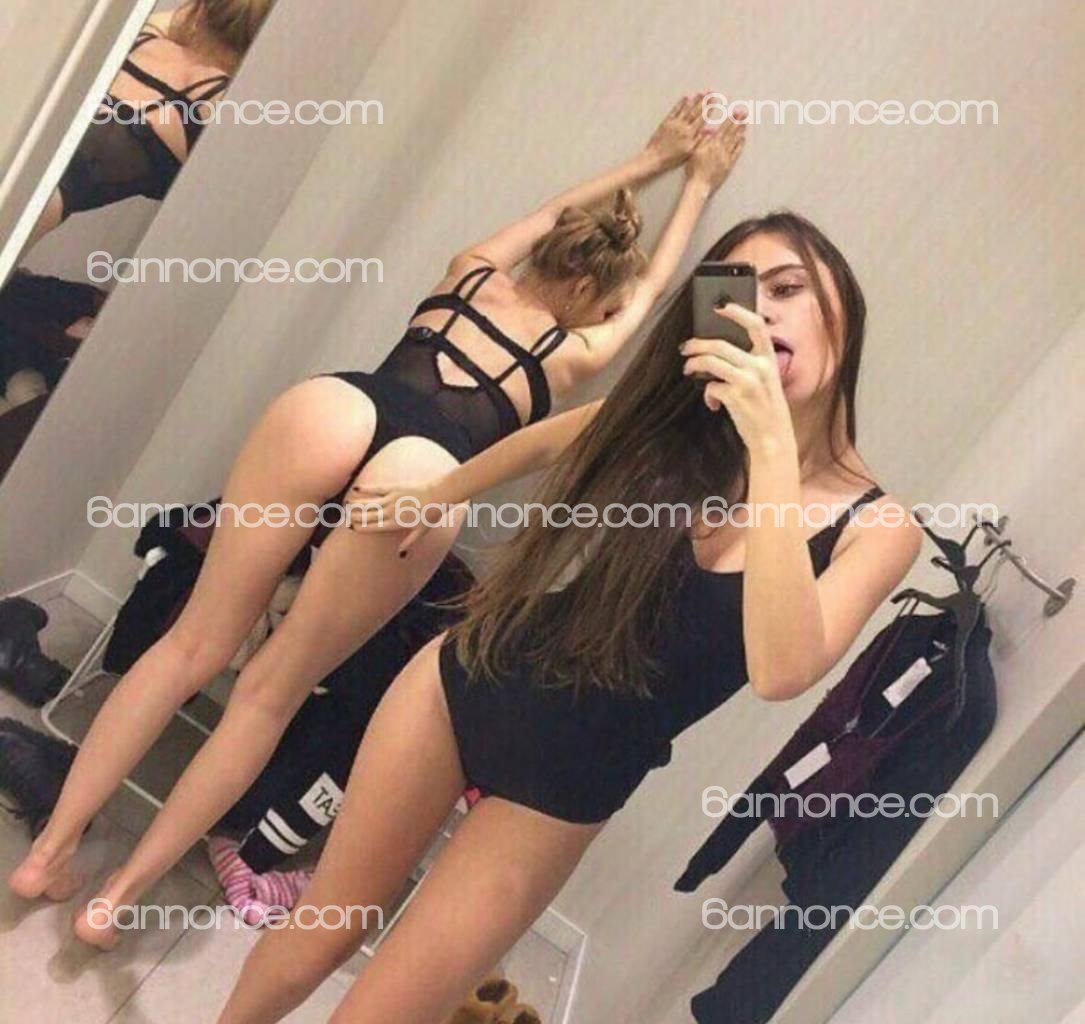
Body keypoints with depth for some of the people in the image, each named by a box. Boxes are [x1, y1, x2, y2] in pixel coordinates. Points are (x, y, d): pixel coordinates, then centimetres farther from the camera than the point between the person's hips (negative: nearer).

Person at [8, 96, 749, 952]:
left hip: (331, 405, 3)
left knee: (196, 641, 11)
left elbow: (556, 214, 50)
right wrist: (700, 181, 52)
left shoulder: (470, 272, 33)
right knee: (272, 691, 9)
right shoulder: (575, 354, 26)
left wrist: (651, 160, 59)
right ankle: (123, 893, 15)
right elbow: (651, 286, 43)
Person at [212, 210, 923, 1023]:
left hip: (562, 793, -2)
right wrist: (436, 496, 26)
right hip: (459, 685, 2)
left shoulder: (876, 527, -14)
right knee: (318, 937, 14)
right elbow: (547, 438, 14)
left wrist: (771, 446, -35)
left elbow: (781, 671, -32)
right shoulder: (670, 422, -6)